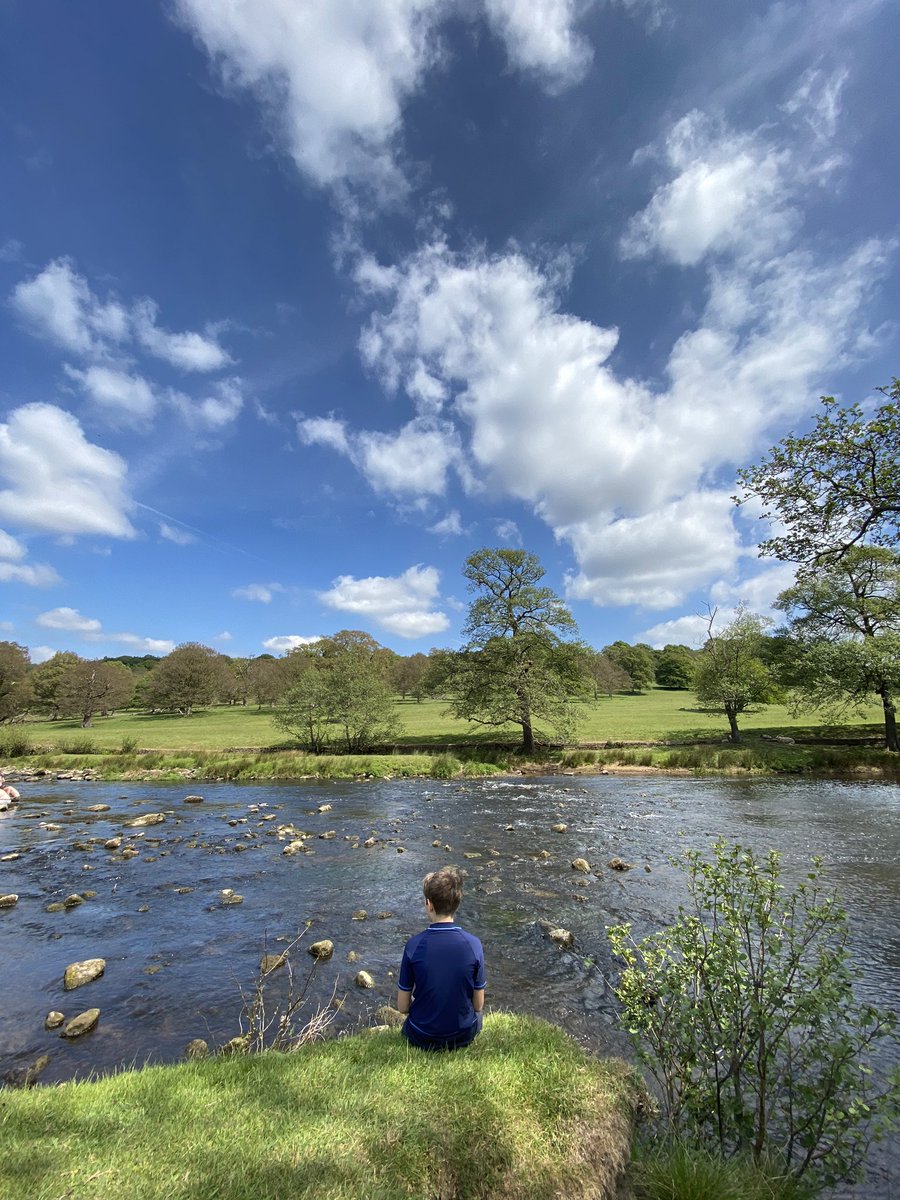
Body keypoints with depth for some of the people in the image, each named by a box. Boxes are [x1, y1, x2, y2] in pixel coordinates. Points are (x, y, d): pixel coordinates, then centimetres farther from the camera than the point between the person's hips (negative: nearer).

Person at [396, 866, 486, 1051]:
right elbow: (478, 1005, -7)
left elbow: (402, 1006, -10)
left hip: (422, 1037, 0)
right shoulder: (474, 945, -21)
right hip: (464, 1035, 0)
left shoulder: (414, 945, -22)